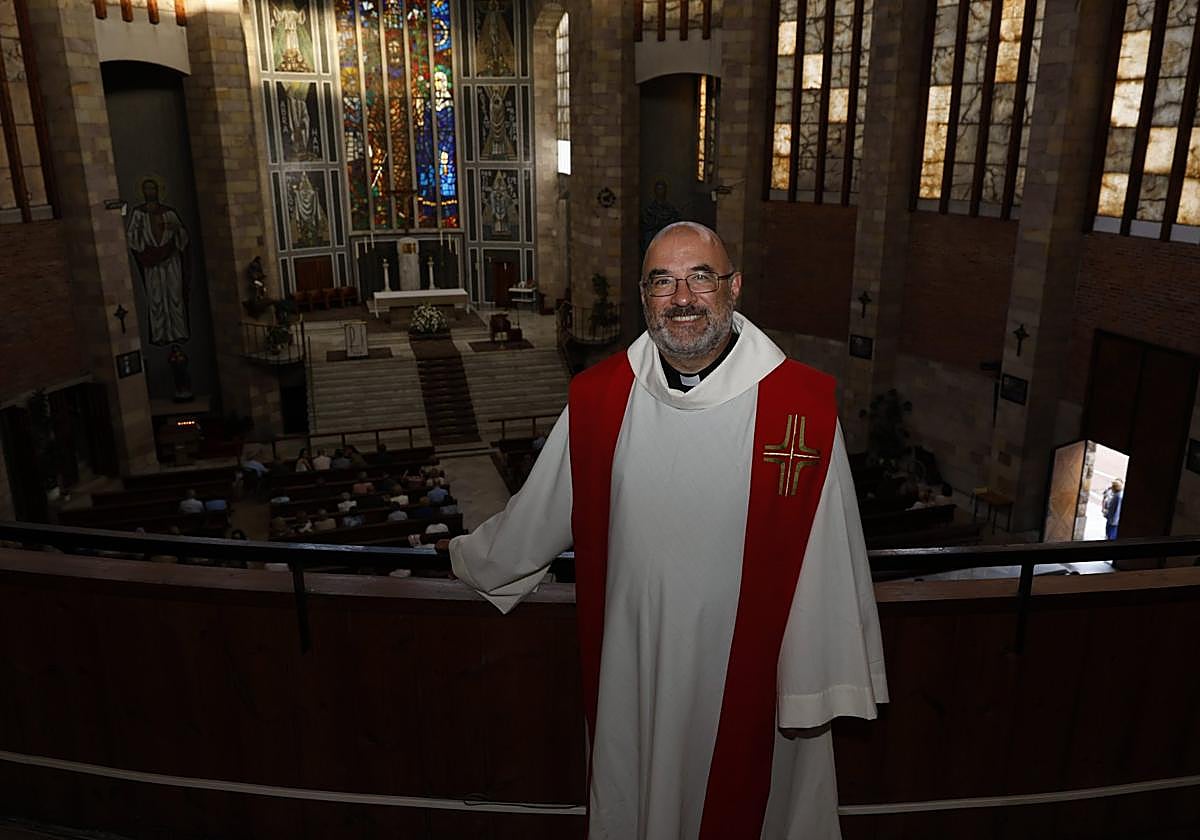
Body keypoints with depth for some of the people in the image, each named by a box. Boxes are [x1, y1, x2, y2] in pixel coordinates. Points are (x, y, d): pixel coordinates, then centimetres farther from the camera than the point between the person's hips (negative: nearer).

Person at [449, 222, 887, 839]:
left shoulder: (804, 406, -15)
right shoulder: (597, 400, -7)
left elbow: (827, 564, -11)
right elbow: (535, 520, 7)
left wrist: (816, 689, -8)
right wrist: (468, 558, 20)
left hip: (748, 674, -2)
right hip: (633, 674, 2)